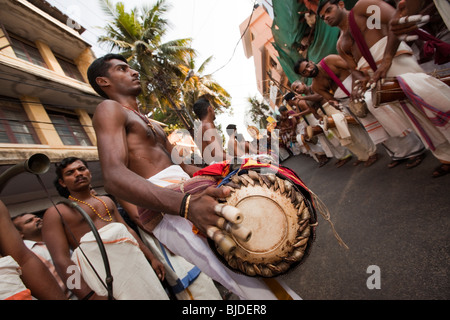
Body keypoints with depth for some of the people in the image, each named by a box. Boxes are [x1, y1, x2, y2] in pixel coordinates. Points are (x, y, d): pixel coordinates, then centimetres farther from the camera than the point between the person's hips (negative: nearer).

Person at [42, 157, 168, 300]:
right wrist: (90, 295, -19)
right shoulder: (55, 212, 2)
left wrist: (151, 258, 12)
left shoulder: (106, 200, 18)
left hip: (132, 255, 5)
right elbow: (61, 260, -8)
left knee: (154, 294, 5)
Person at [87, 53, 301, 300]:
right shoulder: (108, 109, 1)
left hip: (189, 192, 10)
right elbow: (114, 177, -18)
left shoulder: (151, 124, 28)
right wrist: (186, 205, -34)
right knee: (254, 282, -22)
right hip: (163, 210, -9)